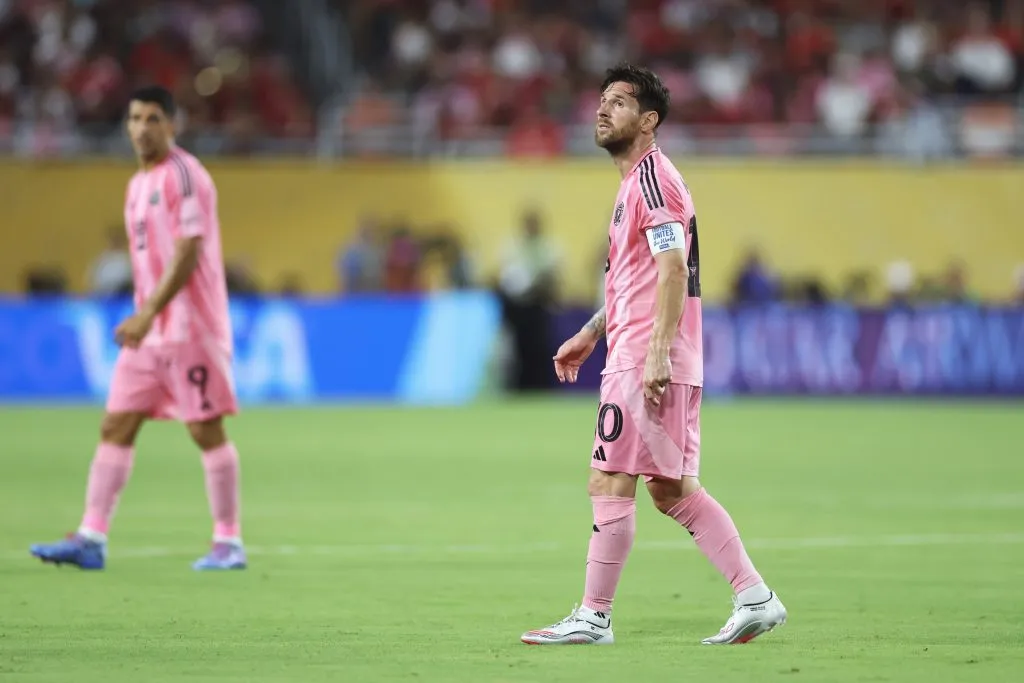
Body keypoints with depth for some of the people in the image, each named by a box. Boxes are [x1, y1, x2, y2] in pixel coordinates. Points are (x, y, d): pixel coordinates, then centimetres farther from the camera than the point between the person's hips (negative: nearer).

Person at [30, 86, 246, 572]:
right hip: (149, 328, 9)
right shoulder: (138, 185, 16)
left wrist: (149, 314, -22)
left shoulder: (184, 176, -11)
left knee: (206, 430, -4)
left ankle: (229, 542, 3)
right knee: (115, 427, 2)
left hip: (190, 326, -9)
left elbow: (188, 253, -18)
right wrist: (142, 318, 17)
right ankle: (91, 539, 1)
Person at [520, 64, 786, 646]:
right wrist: (591, 334, 30)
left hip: (646, 362, -10)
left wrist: (658, 351, -26)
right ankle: (755, 598, 7)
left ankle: (593, 618, -2)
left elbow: (672, 270, -20)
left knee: (611, 482, -6)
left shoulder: (651, 178, -11)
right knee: (672, 489, 9)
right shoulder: (637, 182, 21)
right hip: (635, 354, 10)